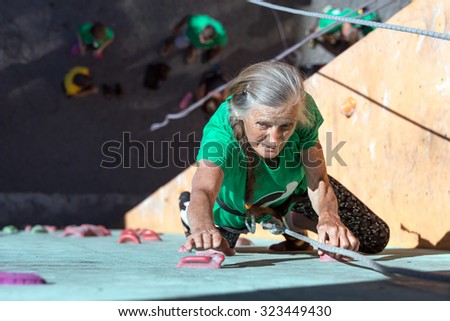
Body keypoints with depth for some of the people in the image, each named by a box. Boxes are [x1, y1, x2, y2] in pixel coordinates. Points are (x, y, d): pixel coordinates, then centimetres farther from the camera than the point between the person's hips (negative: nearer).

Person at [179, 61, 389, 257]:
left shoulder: (304, 112, -37)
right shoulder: (220, 135, -46)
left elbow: (318, 182, -34)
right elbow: (203, 190, -64)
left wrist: (328, 216, -58)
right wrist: (204, 229, -88)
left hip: (295, 189, 3)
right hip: (234, 209, -2)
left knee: (375, 239, 5)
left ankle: (294, 222, 26)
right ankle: (190, 212, 29)